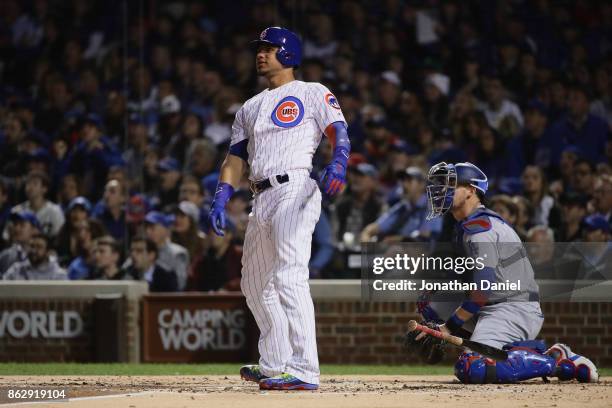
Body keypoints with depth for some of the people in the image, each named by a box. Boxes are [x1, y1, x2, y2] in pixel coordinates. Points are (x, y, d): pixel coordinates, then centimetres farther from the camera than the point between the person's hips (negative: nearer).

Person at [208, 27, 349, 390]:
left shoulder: (312, 93, 5)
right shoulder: (251, 108, 25)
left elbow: (339, 132, -7)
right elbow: (236, 157, 20)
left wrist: (338, 163, -29)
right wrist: (221, 199, 5)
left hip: (295, 190, -9)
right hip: (262, 198, 9)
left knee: (290, 276, -21)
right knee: (256, 284, 14)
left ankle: (304, 371, -28)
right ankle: (274, 366, 26)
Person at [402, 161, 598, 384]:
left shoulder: (479, 226, -12)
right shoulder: (466, 226, 20)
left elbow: (484, 288, -19)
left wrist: (449, 327, -15)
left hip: (515, 310, -10)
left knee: (470, 369, -26)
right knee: (429, 303, 14)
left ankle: (556, 361, -13)